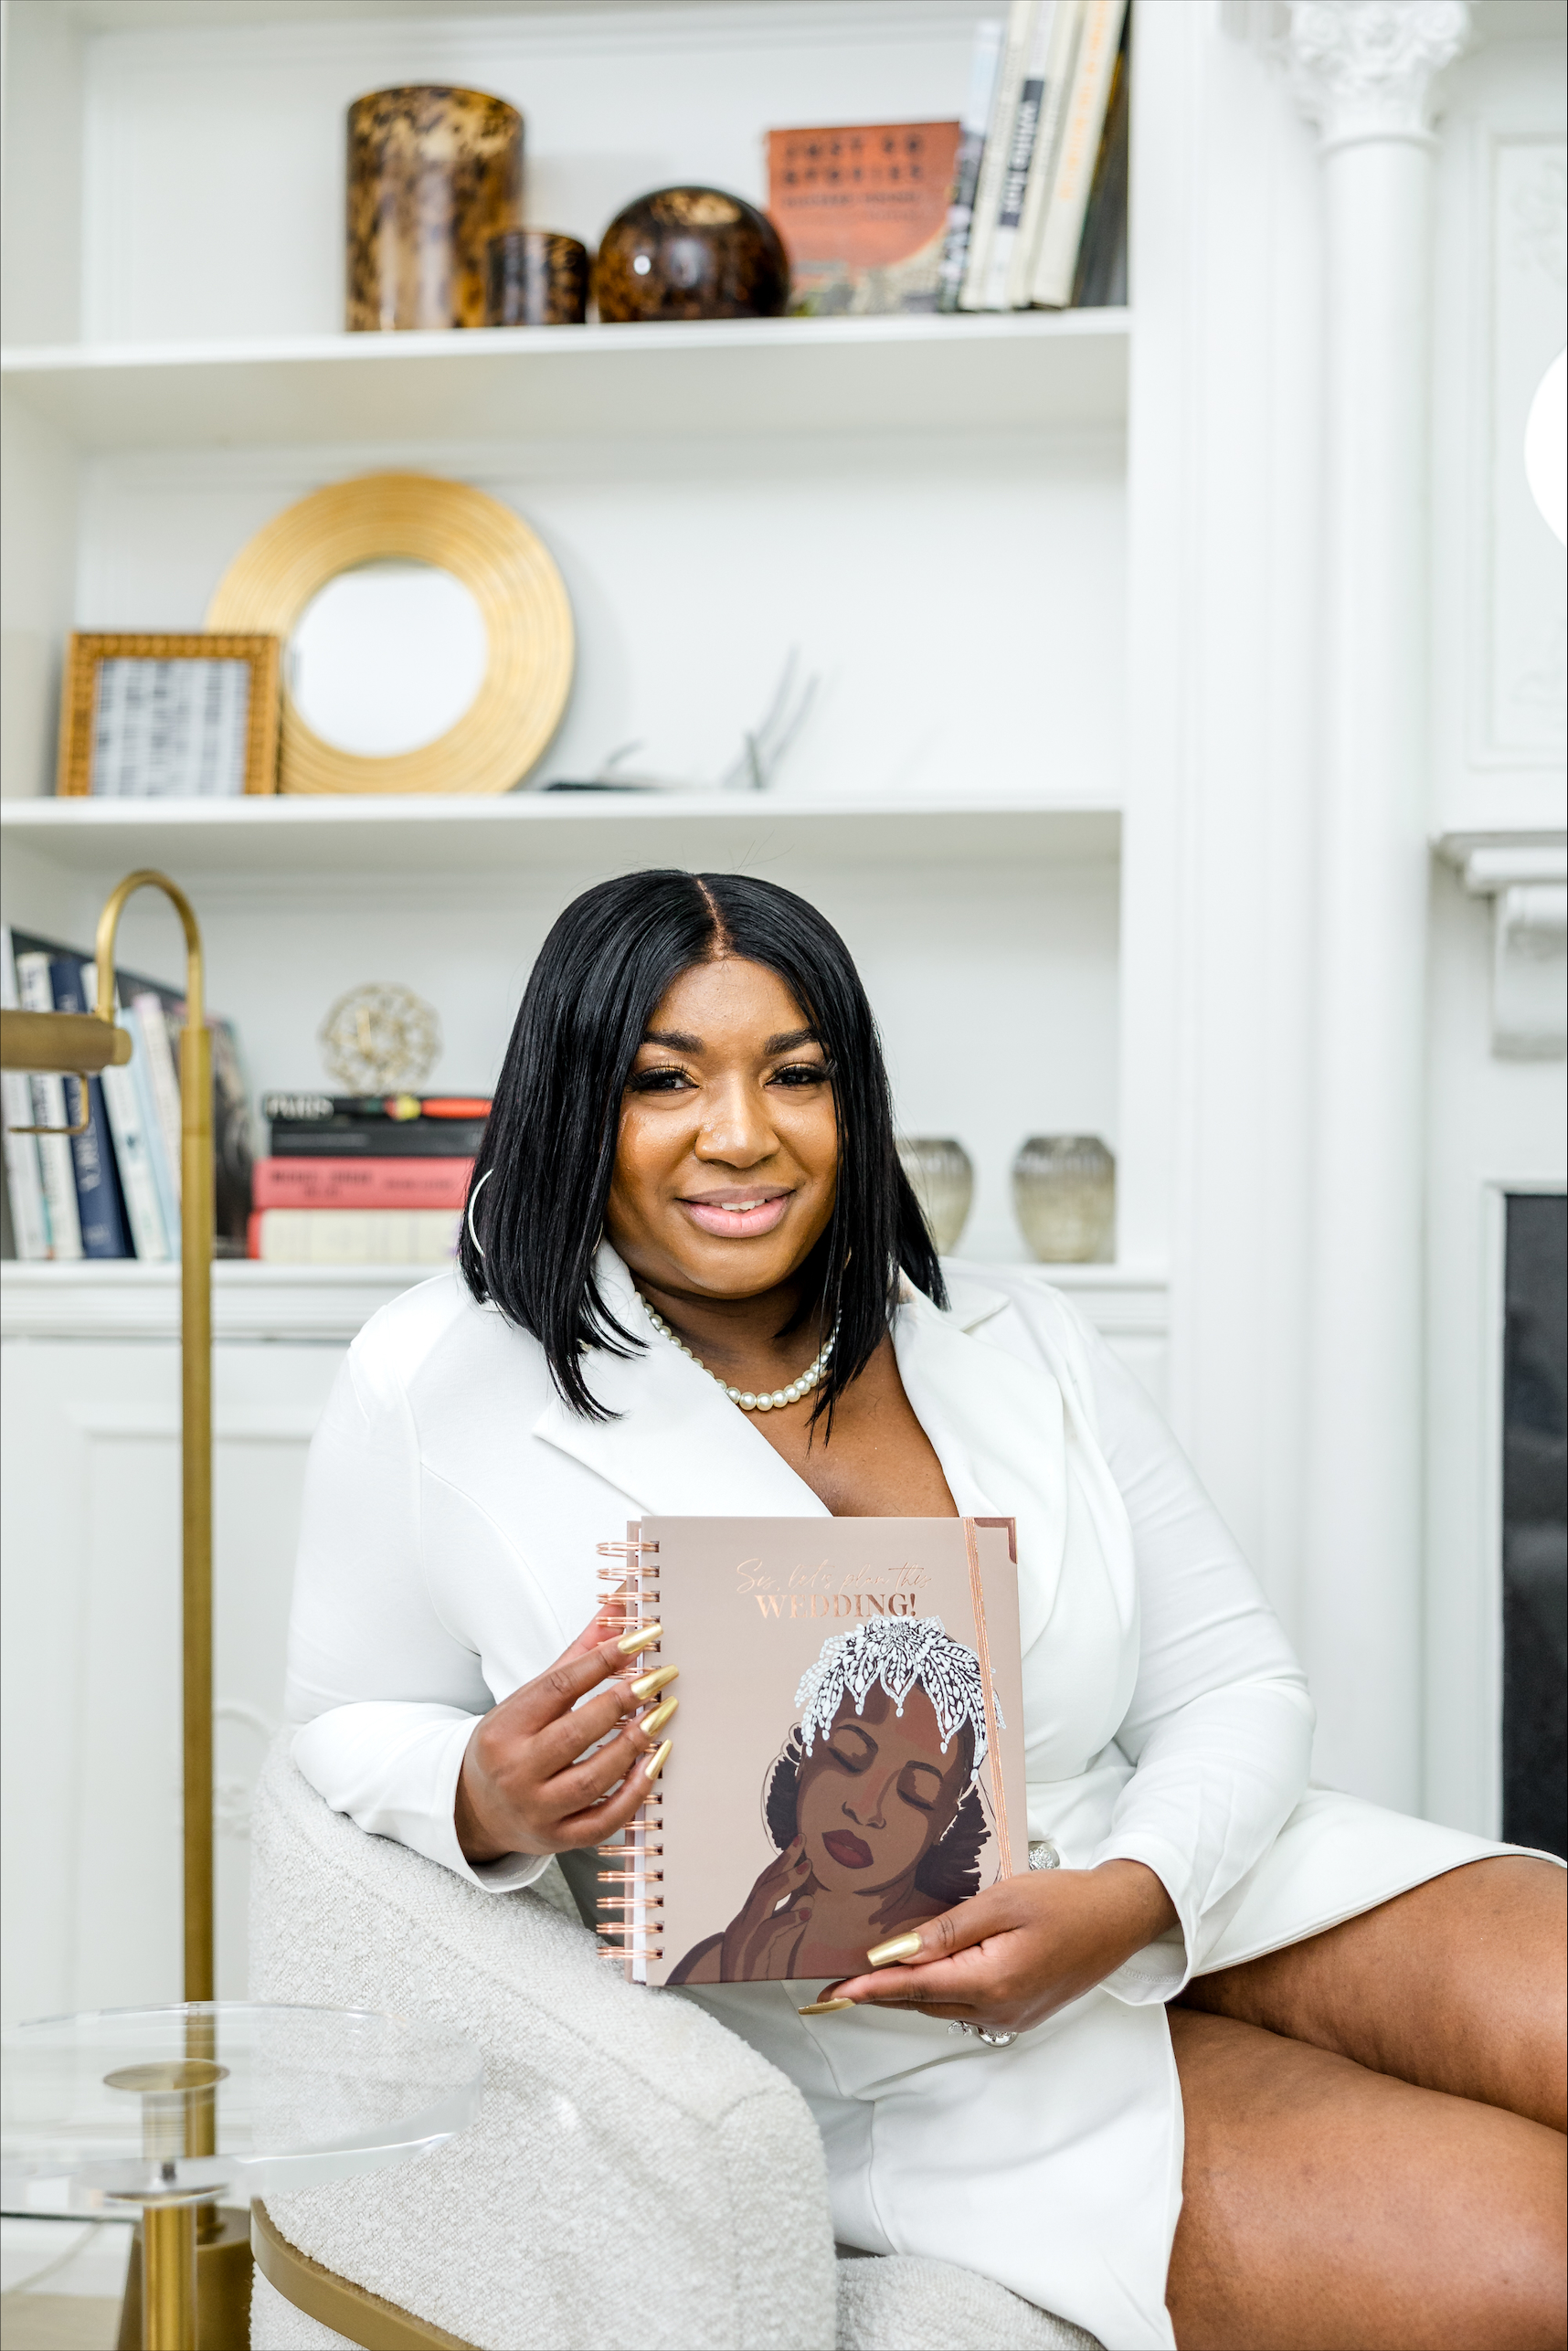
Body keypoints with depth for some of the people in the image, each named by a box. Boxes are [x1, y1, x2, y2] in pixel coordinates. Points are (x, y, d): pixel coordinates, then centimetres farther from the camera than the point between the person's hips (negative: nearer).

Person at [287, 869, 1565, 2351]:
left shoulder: (1017, 1343, 6)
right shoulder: (438, 1389, -5)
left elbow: (1234, 1685, 6)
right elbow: (347, 1728, 6)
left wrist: (1128, 1900, -16)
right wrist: (486, 1802, -19)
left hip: (1191, 1890, 5)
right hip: (921, 2076, -4)